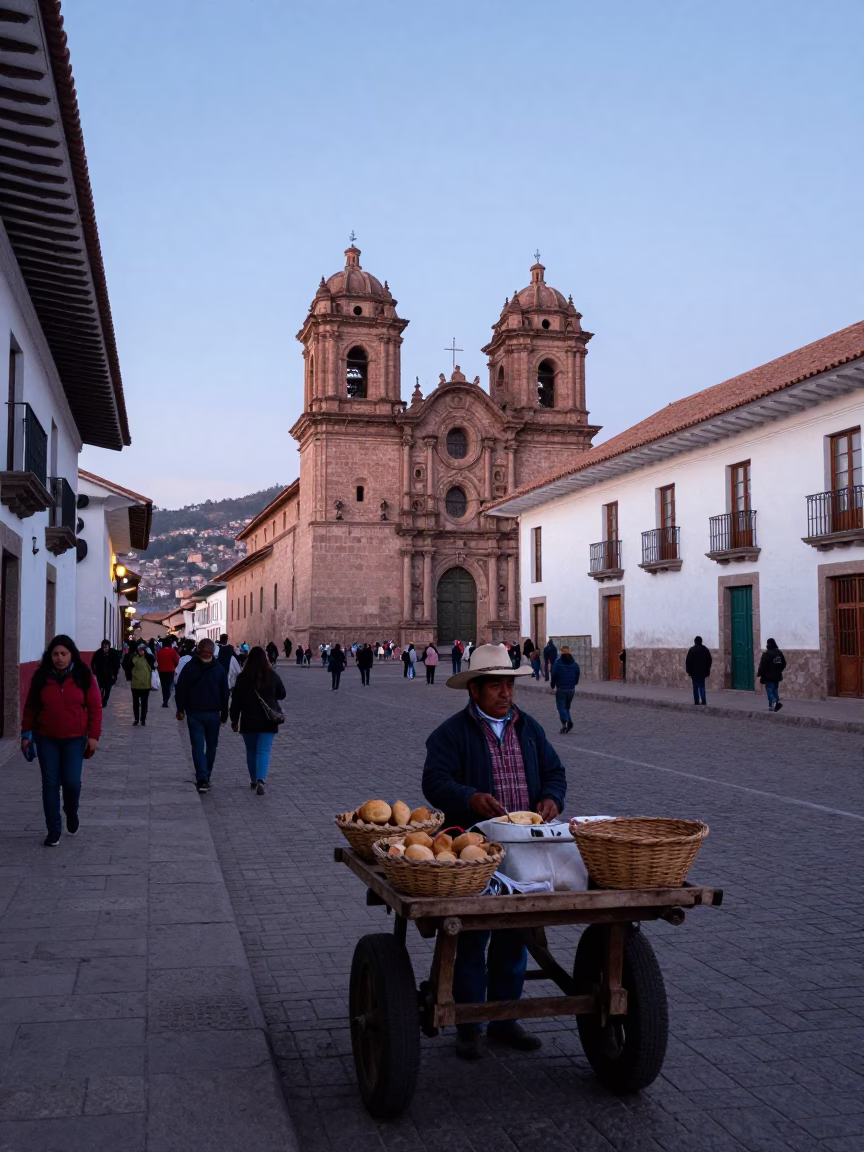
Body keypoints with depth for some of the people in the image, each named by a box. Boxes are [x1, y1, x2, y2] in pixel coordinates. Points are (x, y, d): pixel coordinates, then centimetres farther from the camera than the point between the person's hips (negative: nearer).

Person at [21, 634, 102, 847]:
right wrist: (26, 734, 4)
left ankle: (72, 813, 26)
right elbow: (30, 707, 7)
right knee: (50, 784, 1)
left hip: (75, 739, -1)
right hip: (46, 739, 2)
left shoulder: (84, 676, -5)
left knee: (72, 781, -7)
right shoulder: (41, 677, 0)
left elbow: (95, 708, -3)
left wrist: (94, 736, -7)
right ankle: (53, 831, 10)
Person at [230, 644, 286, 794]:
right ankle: (260, 779, -22)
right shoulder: (272, 675, -3)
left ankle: (254, 781, 26)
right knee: (264, 751, -3)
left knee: (251, 751, 16)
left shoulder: (243, 677, -5)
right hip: (268, 721, 0)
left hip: (249, 720, 0)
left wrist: (234, 720, 6)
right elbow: (282, 694, 9)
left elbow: (236, 700, -2)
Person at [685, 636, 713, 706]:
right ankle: (703, 701, -1)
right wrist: (707, 671, 17)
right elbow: (709, 661, 12)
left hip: (694, 671, -4)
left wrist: (688, 671, -2)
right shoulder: (706, 650, 6)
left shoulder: (692, 650, -8)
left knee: (695, 686, 2)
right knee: (702, 686, 10)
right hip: (703, 671, 4)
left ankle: (696, 701, 1)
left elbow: (688, 661, -10)